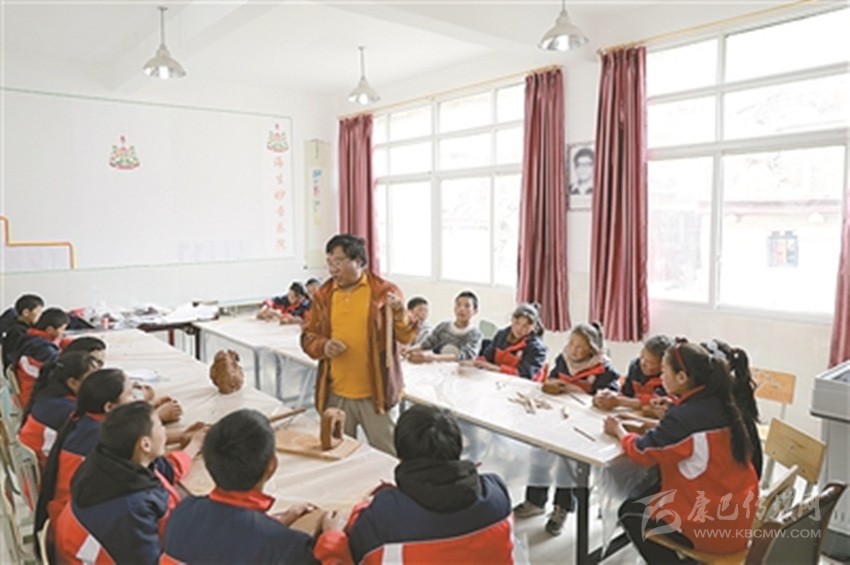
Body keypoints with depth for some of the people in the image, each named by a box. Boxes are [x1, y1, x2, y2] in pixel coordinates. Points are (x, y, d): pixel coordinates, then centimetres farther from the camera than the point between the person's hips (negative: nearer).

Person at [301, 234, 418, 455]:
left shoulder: (384, 291, -4)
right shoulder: (324, 295, 6)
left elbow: (406, 337, -3)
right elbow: (308, 337, 11)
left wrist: (400, 313, -22)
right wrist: (323, 346, -10)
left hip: (375, 393, -3)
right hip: (335, 394, 4)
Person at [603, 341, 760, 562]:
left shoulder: (685, 416, -25)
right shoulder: (720, 405, -2)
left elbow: (643, 451, -12)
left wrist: (619, 430, 5)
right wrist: (657, 425, 4)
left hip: (714, 523, -8)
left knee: (630, 513, 9)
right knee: (647, 495, 22)